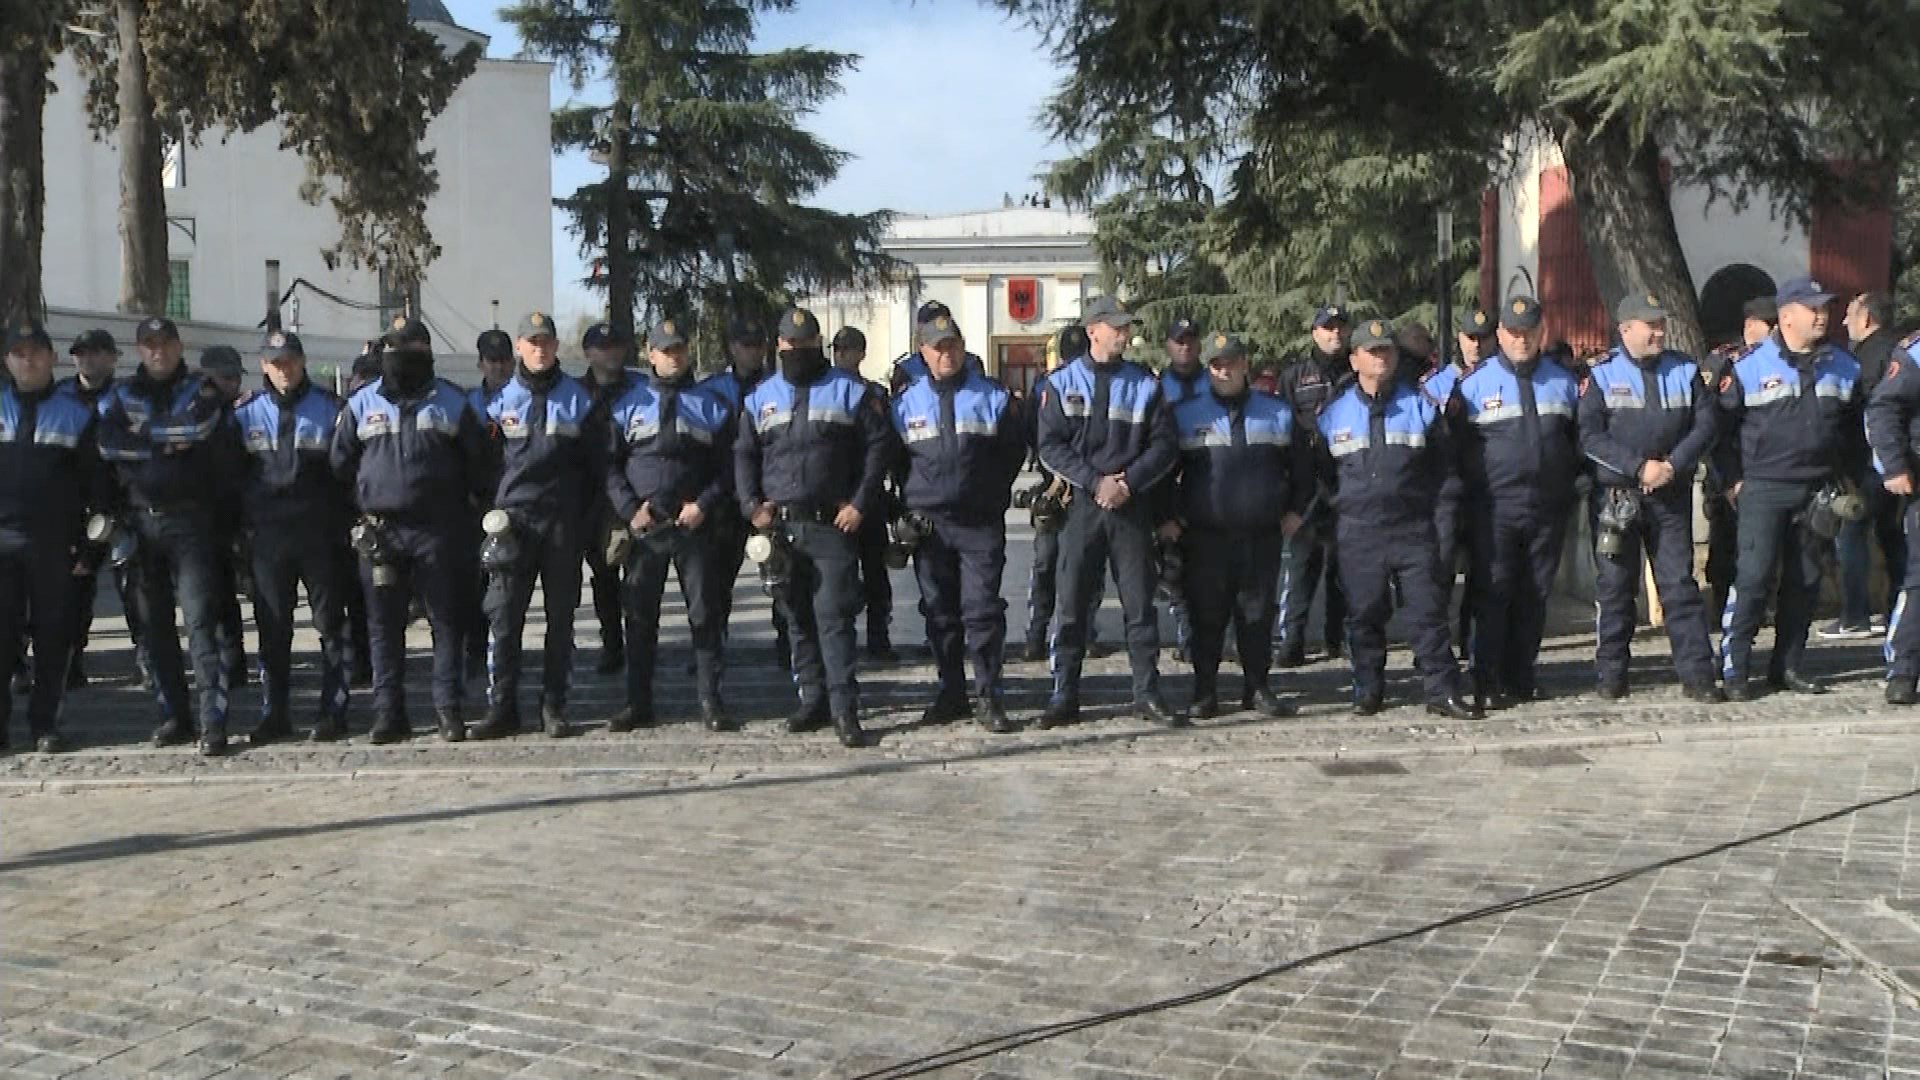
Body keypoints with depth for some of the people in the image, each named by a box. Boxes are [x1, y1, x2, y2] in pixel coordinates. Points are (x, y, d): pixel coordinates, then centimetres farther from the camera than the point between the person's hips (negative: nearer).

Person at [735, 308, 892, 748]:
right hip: (780, 526, 4)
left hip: (833, 525, -4)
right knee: (797, 617, 9)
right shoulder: (761, 398, 14)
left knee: (834, 616, -9)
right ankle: (813, 700, 18)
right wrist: (751, 505, 1)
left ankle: (844, 708, -7)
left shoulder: (850, 392, 4)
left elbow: (877, 446, 1)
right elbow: (743, 455, 15)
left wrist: (860, 503, -6)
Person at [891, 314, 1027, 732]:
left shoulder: (993, 396, 4)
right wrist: (911, 503, 11)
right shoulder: (907, 402, 9)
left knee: (982, 609, -7)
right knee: (940, 612, 8)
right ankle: (951, 693, 18)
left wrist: (992, 493, 4)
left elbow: (1014, 449, 9)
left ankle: (989, 696, -2)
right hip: (928, 523, 3)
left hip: (981, 524, -2)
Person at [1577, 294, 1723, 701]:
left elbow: (1706, 423, 3)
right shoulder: (1602, 374, -1)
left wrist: (1673, 465, -11)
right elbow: (1590, 436, -9)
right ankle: (1611, 674, 12)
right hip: (1615, 494, -2)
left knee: (1680, 583, 0)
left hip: (1671, 495, 2)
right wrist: (1640, 466, -16)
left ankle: (1696, 673, 3)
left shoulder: (1685, 370, 8)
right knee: (1614, 585, 3)